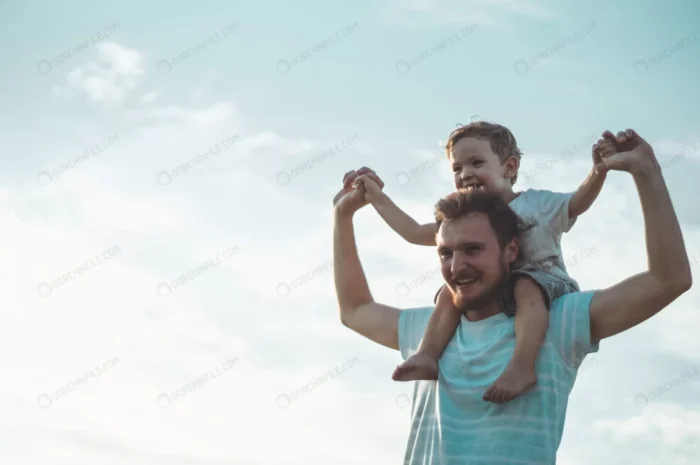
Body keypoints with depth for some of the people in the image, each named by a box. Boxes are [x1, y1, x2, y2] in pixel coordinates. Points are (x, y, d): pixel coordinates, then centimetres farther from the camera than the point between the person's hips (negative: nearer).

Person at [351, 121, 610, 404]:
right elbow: (415, 233, 20)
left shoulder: (537, 202, 7)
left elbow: (577, 203, -4)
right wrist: (377, 196, 19)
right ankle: (428, 355, -29)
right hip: (491, 294, 5)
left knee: (526, 287, -37)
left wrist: (598, 171, -24)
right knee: (450, 291, -16)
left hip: (541, 279, -5)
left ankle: (522, 365, -53)